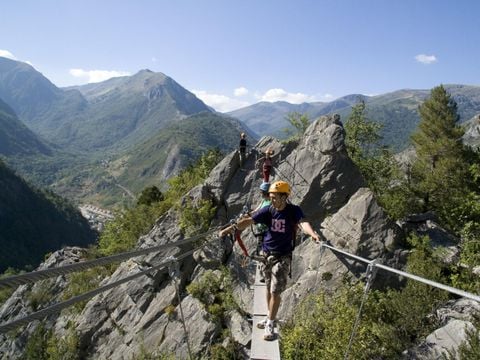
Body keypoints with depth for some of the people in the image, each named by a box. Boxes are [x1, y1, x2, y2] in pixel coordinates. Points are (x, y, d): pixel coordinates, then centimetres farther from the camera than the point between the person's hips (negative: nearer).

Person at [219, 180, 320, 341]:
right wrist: (231, 228, -26)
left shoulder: (294, 211, -14)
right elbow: (249, 221, -13)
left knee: (276, 292, -2)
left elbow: (303, 222, -33)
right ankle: (270, 317, 35)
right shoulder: (268, 210, -6)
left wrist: (312, 233, -54)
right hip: (266, 255, 4)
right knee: (268, 288, 16)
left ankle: (270, 325, 13)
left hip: (282, 257, -4)